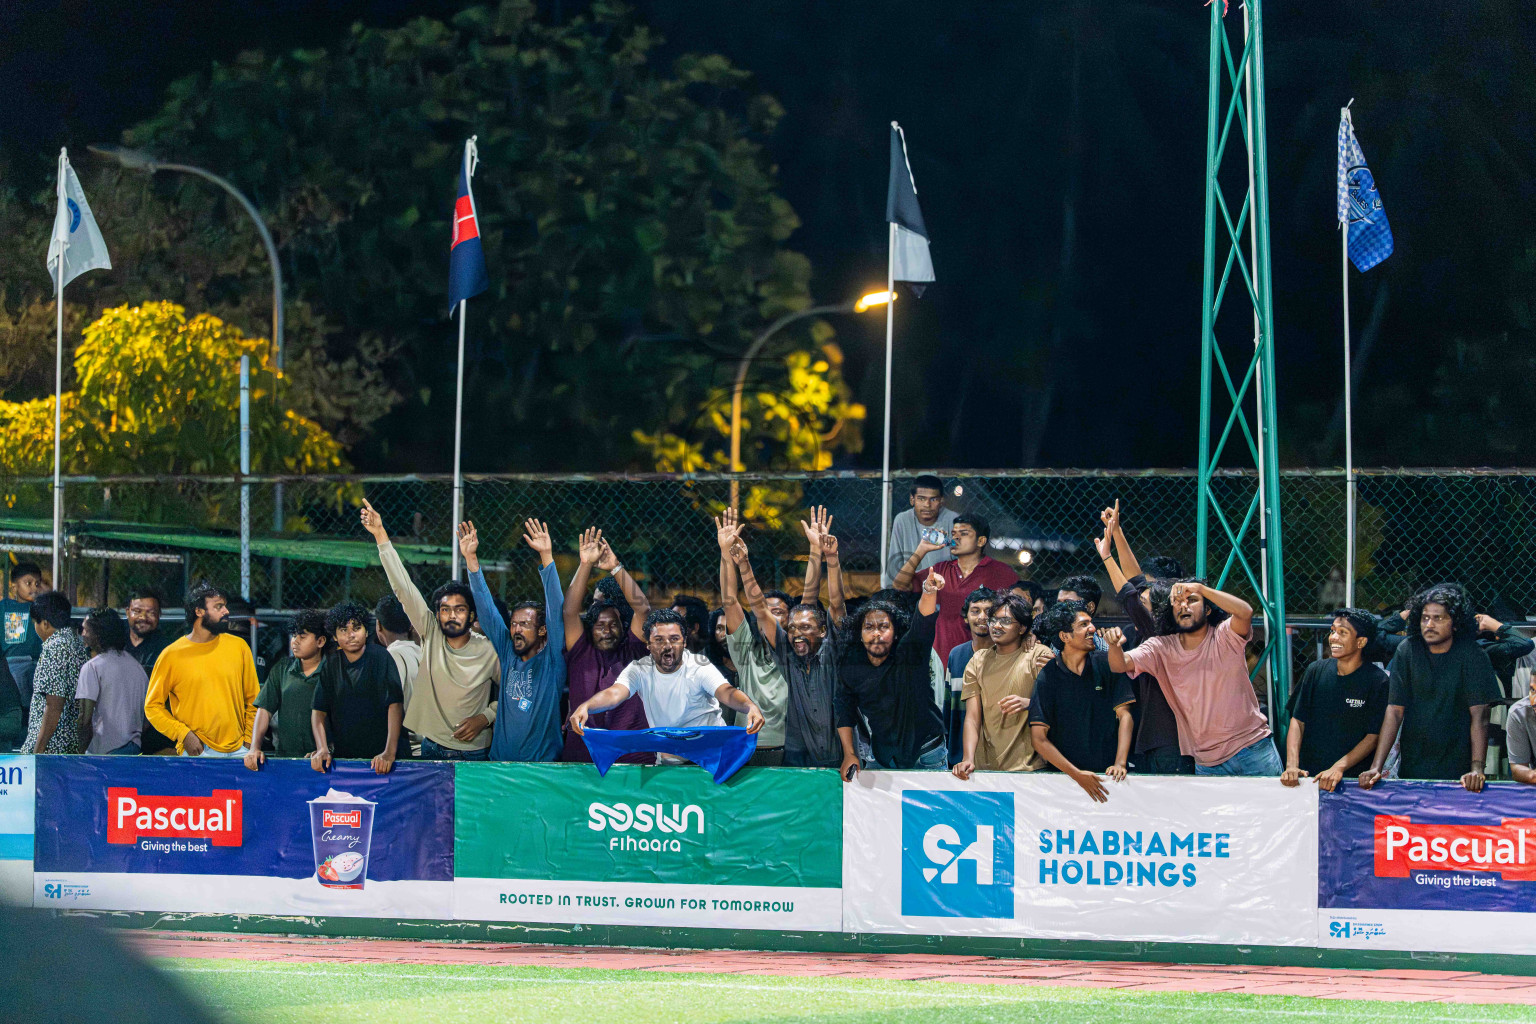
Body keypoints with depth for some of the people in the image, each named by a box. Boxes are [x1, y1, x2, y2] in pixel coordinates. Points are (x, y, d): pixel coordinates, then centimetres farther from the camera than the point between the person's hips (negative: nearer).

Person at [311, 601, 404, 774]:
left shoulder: (381, 658, -4)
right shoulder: (331, 666, 9)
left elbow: (395, 705, -10)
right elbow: (318, 710, 7)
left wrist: (390, 752, -20)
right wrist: (322, 749, -9)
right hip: (342, 756, 4)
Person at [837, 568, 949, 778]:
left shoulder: (908, 654, -13)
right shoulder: (850, 666, -3)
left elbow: (924, 622, -32)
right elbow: (845, 712, 8)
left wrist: (929, 592, -53)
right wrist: (849, 754, 1)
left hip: (925, 755, -3)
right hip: (882, 755, 3)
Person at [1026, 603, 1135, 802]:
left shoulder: (1106, 664, 5)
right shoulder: (1047, 677, 0)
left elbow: (1124, 715, 3)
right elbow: (1039, 739, -4)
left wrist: (1119, 764, -11)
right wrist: (1077, 775, -13)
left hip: (1106, 771, 1)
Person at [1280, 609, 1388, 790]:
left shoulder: (1377, 681, -3)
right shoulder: (1316, 671, 8)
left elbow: (1374, 736, -5)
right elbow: (1298, 721, 8)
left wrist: (1339, 768, -17)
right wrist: (1292, 765, -8)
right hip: (1308, 775, 3)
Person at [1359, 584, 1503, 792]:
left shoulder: (1471, 654, -7)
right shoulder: (1407, 650, -1)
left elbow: (1479, 715, -13)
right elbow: (1394, 711, -3)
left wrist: (1477, 769, -24)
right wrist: (1376, 767, -11)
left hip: (1457, 769, -2)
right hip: (1412, 766, 2)